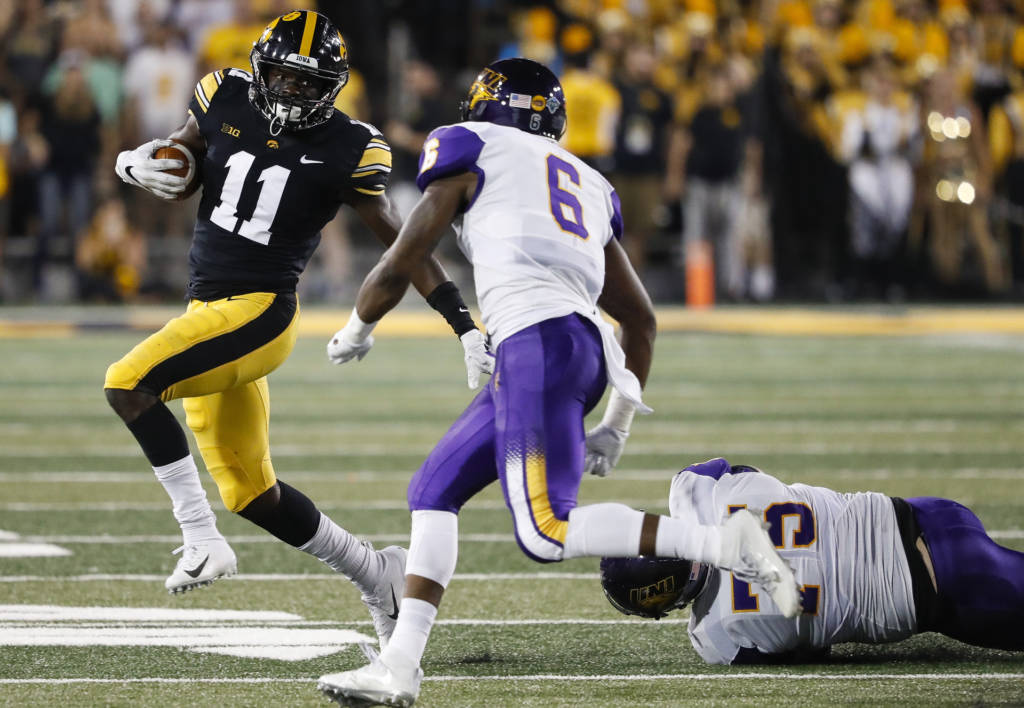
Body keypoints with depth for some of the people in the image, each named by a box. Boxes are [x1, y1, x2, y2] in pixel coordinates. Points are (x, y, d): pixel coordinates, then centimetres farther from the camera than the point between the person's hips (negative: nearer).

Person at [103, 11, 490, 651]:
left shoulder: (347, 150, -9)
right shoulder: (226, 100, 4)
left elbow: (401, 244, -2)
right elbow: (181, 178, 18)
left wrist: (466, 326, -5)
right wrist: (139, 164, -7)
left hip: (260, 311, -7)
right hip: (209, 310, 7)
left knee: (128, 384, -25)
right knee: (250, 492, 12)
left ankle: (202, 539, -20)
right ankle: (375, 572, 27)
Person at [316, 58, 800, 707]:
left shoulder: (473, 149, 12)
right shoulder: (587, 184, 30)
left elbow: (402, 265, 10)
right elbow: (641, 318, 31)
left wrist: (356, 329, 30)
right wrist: (618, 425, 36)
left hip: (539, 342, -8)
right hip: (589, 345, 8)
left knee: (547, 533, -16)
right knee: (434, 490, 14)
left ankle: (728, 543, -20)